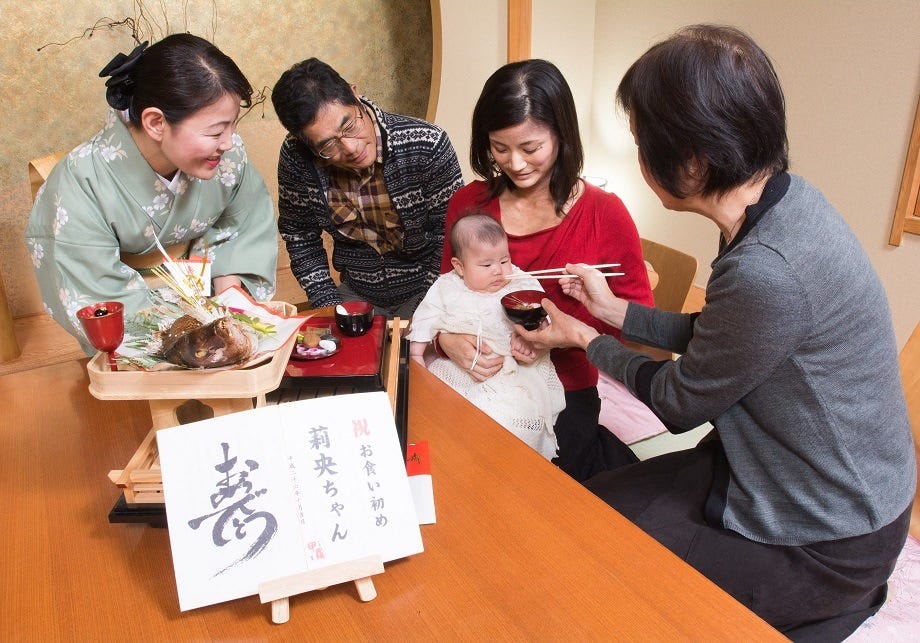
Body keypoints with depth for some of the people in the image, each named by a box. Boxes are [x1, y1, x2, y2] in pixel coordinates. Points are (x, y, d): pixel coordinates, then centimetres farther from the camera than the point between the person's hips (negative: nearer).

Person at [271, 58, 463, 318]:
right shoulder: (296, 157, -13)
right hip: (356, 294, 0)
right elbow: (299, 236, 2)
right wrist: (330, 307, -5)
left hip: (424, 290, 1)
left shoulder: (426, 144, -21)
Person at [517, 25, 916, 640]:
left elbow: (678, 403, -16)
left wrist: (585, 339, -1)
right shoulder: (783, 197, -7)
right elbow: (718, 338, 5)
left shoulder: (765, 271, -34)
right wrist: (615, 309, 8)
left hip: (822, 543, -8)